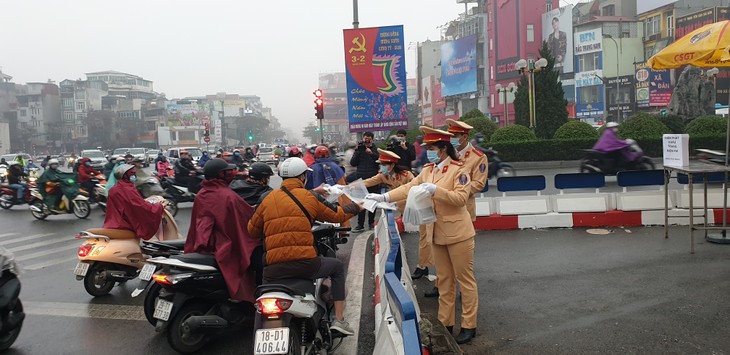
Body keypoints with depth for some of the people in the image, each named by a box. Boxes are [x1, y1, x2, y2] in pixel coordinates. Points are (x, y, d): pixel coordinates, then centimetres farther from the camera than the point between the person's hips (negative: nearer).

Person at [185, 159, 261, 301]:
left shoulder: (200, 195, 2)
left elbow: (196, 222, 9)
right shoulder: (228, 196, -20)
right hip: (227, 249, -8)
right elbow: (250, 215, -11)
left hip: (203, 246, 8)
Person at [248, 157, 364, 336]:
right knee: (337, 267, 25)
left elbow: (252, 231, 18)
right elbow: (337, 214, 14)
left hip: (273, 269, 3)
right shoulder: (310, 197, 4)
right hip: (305, 264, -2)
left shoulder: (267, 200, 11)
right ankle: (339, 319, 20)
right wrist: (355, 207, 34)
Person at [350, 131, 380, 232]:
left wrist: (371, 153, -21)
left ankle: (371, 222, 18)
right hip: (361, 178, 0)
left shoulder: (375, 149, 4)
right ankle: (360, 224, 0)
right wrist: (357, 152, -9)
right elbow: (353, 163, 1)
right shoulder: (359, 149, 8)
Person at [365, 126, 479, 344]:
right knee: (444, 280, 15)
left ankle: (469, 325, 12)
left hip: (457, 233, -7)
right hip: (438, 233, 7)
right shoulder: (428, 170, 8)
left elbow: (460, 198, -21)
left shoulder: (458, 170, -12)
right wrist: (384, 197, -10)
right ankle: (445, 322, 25)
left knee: (465, 279, 3)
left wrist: (436, 190, -30)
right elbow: (409, 188, 1)